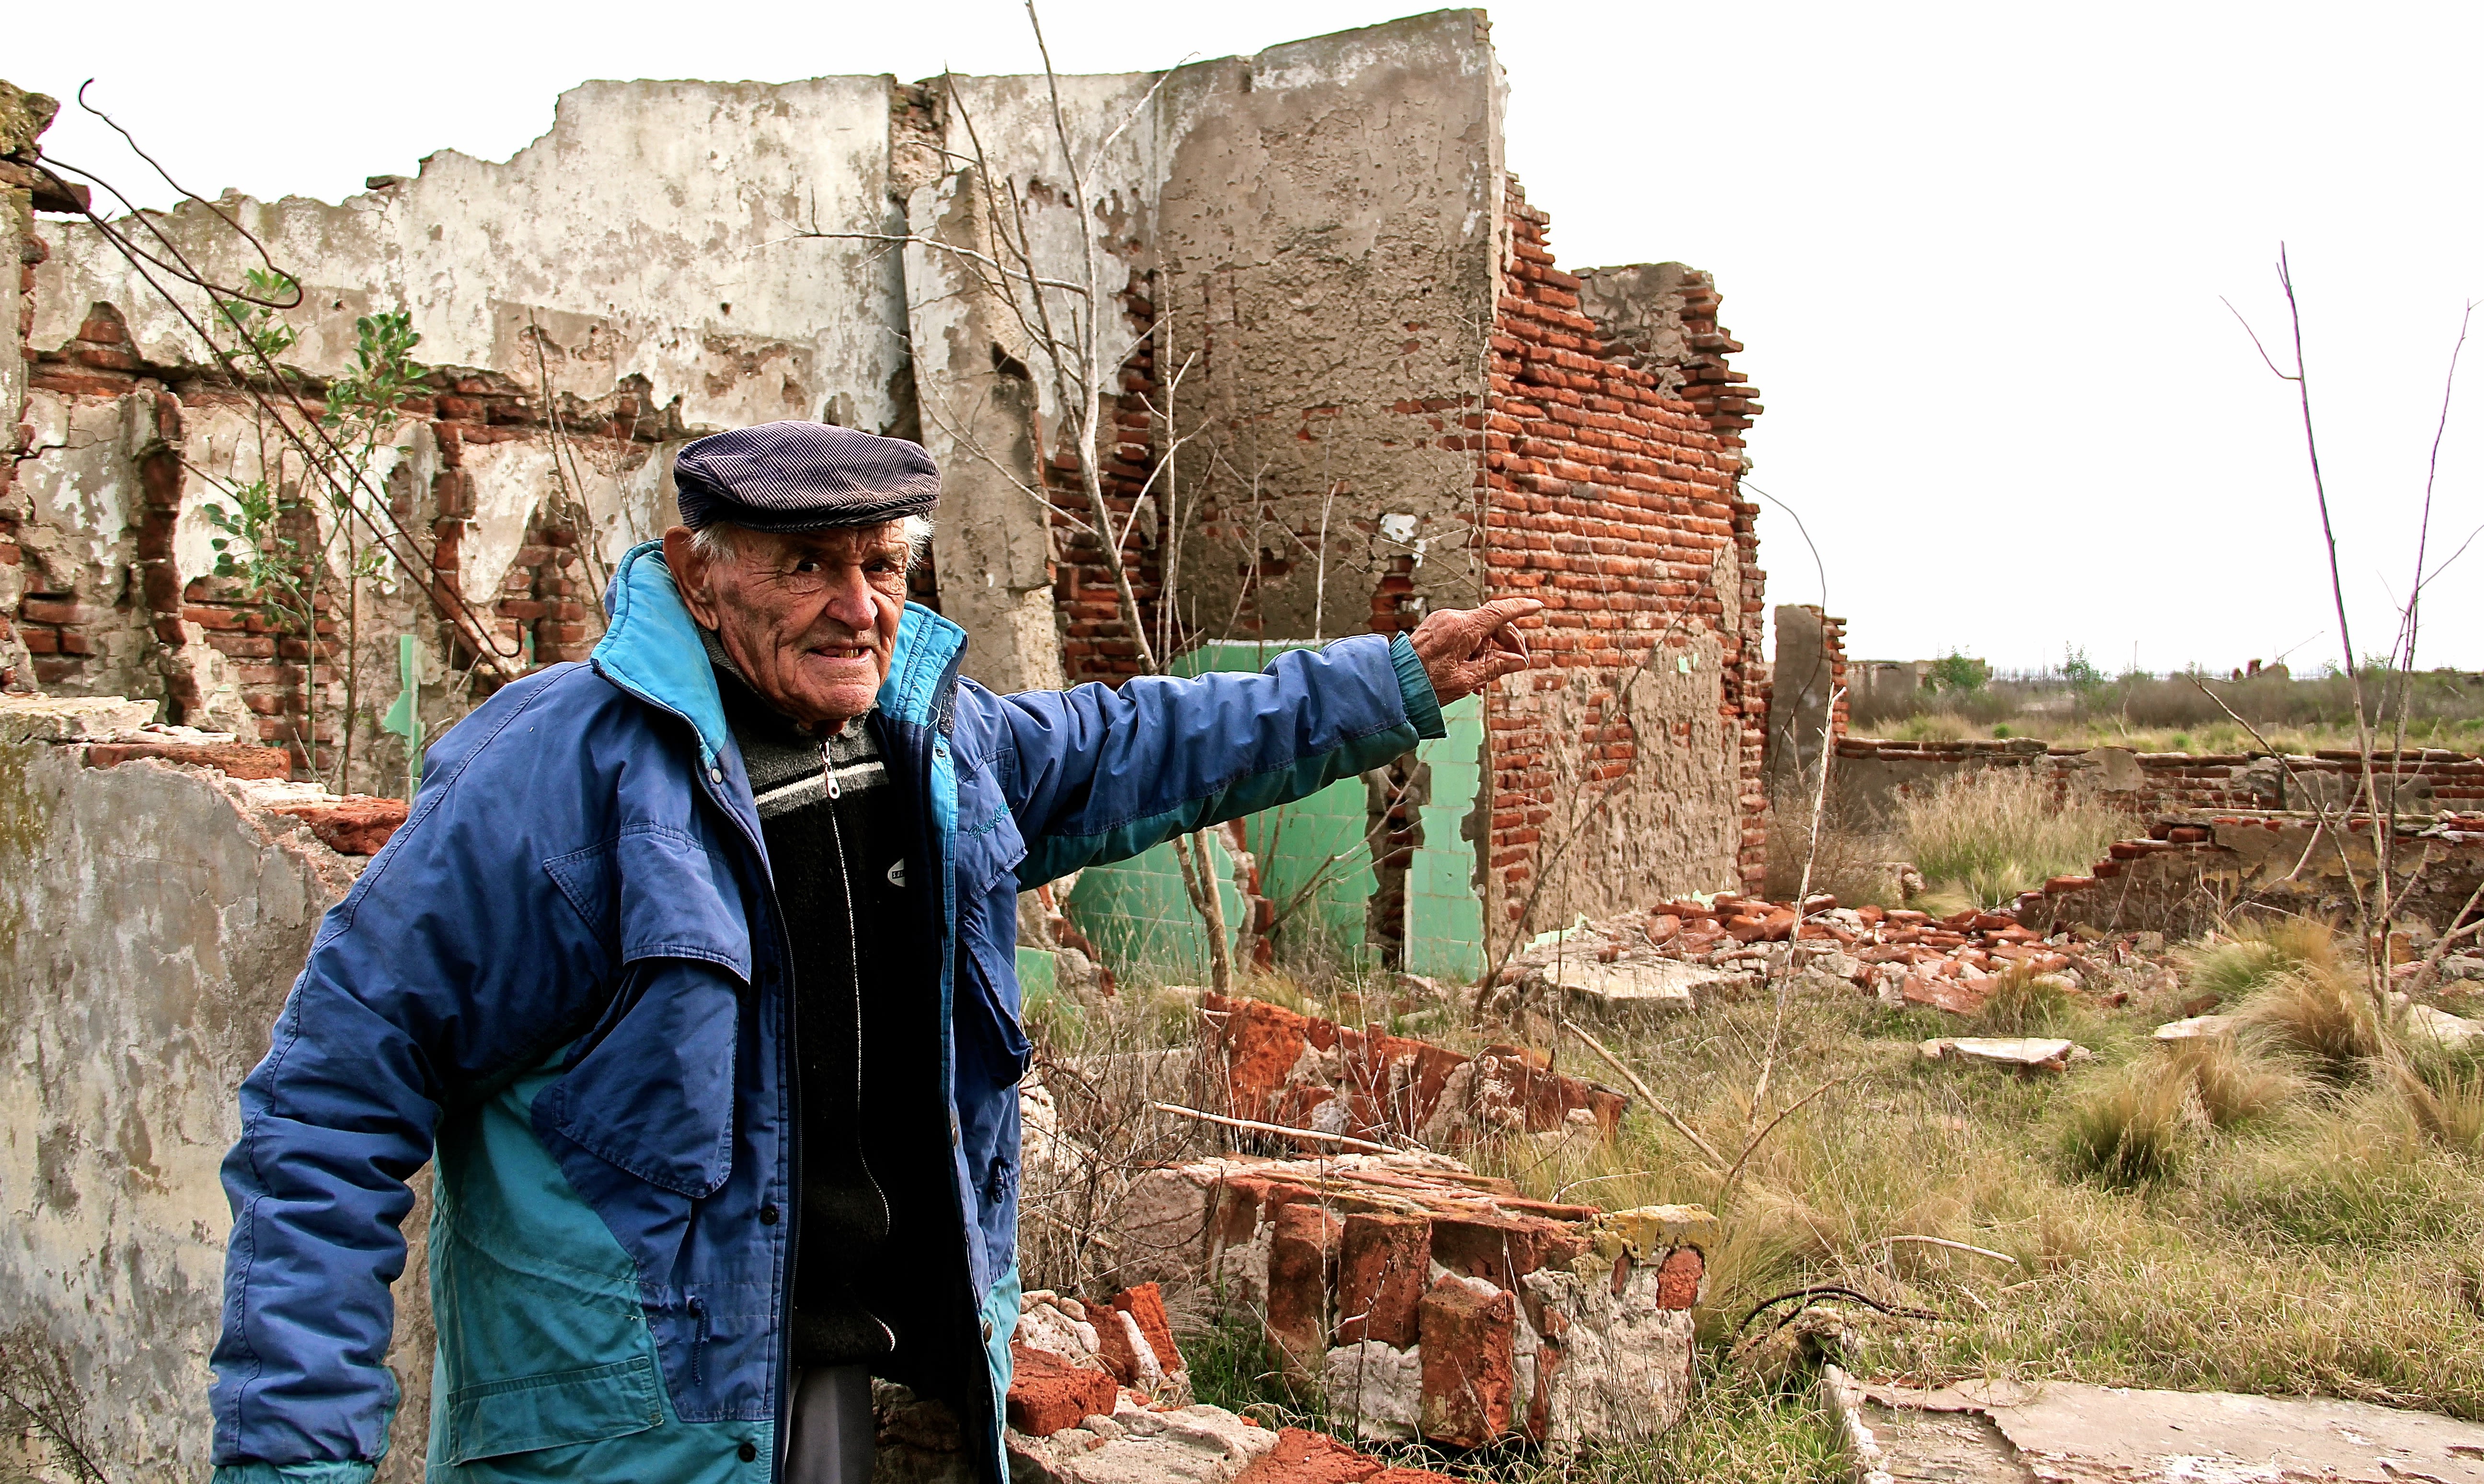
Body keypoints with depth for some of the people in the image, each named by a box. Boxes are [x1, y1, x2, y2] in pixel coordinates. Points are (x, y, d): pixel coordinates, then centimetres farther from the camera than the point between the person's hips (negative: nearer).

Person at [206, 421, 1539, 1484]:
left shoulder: (934, 737, 1)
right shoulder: (556, 775, -20)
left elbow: (1133, 751, 19)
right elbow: (334, 1101, -17)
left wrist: (1395, 684, 21)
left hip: (889, 1377, 6)